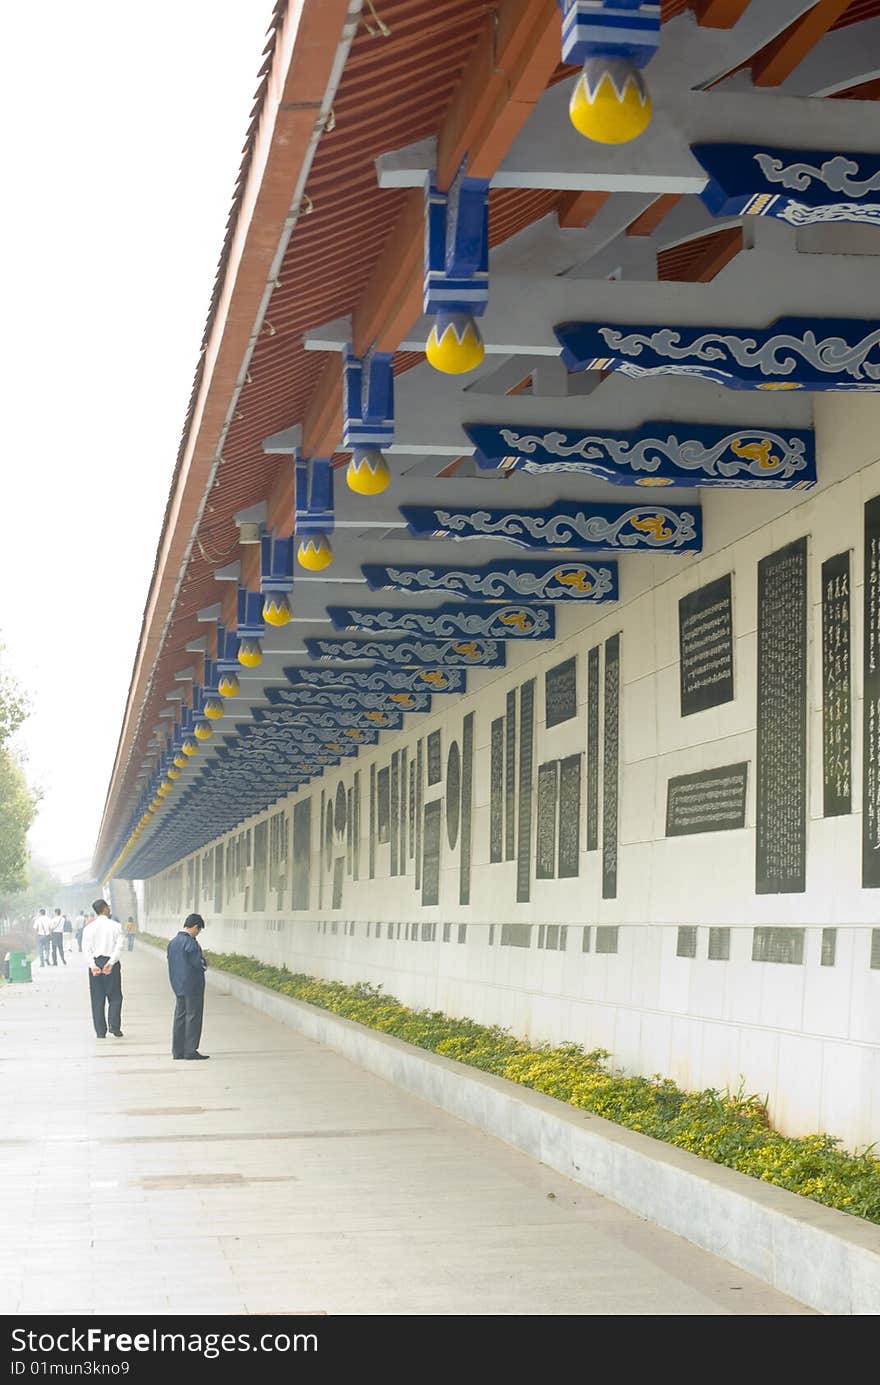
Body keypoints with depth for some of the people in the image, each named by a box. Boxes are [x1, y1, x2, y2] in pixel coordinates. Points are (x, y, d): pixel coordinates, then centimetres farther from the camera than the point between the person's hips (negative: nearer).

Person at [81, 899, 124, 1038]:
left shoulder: (89, 927, 2)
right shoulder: (115, 926, -2)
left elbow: (86, 949, -6)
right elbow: (119, 946, -12)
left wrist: (92, 965, -11)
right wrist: (111, 963, -16)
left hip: (95, 963, 2)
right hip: (111, 964, -2)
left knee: (97, 999, 7)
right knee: (115, 996, 9)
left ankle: (100, 1031, 5)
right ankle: (114, 1025, -6)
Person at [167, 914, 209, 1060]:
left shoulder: (172, 942, 9)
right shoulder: (190, 942, -18)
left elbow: (171, 962, 13)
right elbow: (198, 963, -20)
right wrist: (204, 964, 4)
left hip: (178, 985, 8)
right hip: (192, 985, -8)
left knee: (180, 1016, 12)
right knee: (193, 1017, -1)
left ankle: (177, 1051, 14)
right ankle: (190, 1051, 0)